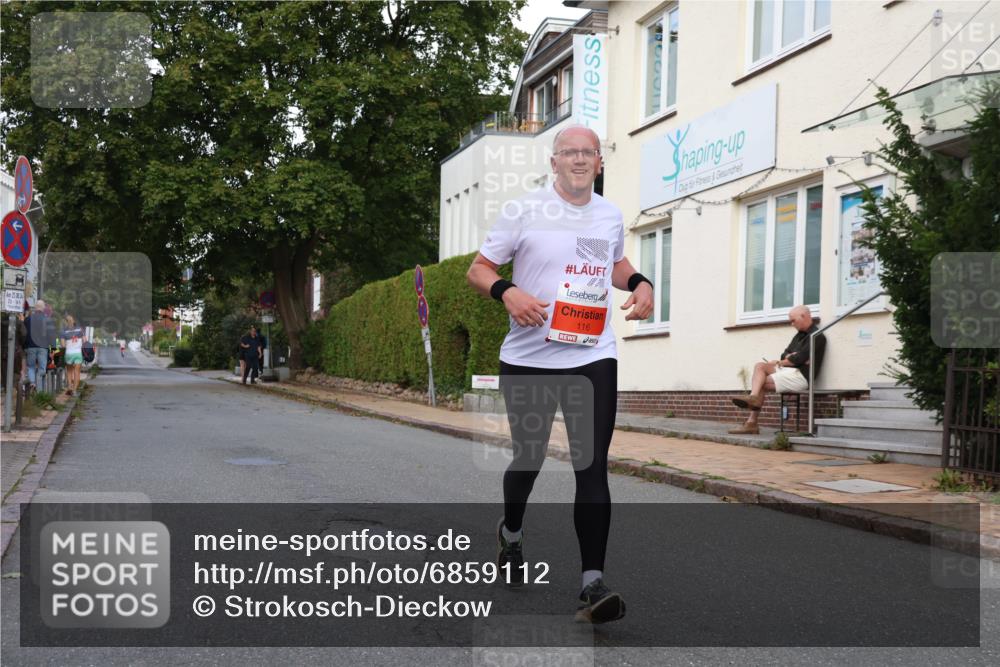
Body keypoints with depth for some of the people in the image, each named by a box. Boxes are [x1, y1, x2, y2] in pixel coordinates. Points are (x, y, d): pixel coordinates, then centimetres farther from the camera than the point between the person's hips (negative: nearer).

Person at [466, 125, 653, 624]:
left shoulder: (610, 214, 11)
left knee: (592, 466, -8)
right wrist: (507, 292, -20)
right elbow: (478, 269, 1)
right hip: (528, 357, -2)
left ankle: (592, 582, -7)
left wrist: (640, 283, 8)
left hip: (594, 358, 2)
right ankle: (511, 532, 45)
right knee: (528, 456, 13)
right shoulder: (523, 211, -2)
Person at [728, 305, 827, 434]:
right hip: (788, 370, 9)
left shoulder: (817, 336, -8)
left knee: (761, 383, -15)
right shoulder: (799, 335, 23)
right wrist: (789, 358, -8)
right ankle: (753, 397, -31)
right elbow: (785, 355, 18)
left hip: (801, 376, -9)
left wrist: (779, 363, 0)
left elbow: (799, 359, -15)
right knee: (760, 366, -12)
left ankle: (751, 422, -12)